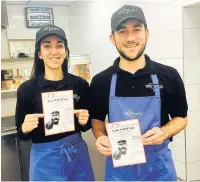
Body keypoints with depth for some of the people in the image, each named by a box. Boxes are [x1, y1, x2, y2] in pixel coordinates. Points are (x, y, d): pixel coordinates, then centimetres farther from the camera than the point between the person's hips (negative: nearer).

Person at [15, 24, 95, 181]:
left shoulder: (80, 84, -6)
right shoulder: (27, 89, -9)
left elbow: (87, 125, 5)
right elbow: (22, 135, -1)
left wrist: (84, 122, -15)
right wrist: (25, 128, -22)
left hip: (77, 154, 2)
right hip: (44, 159, -1)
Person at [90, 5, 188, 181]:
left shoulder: (169, 76, -6)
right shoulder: (100, 81, -4)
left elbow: (181, 118, 3)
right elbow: (97, 119, 7)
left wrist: (164, 132, -16)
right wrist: (101, 137, -13)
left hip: (158, 164, 0)